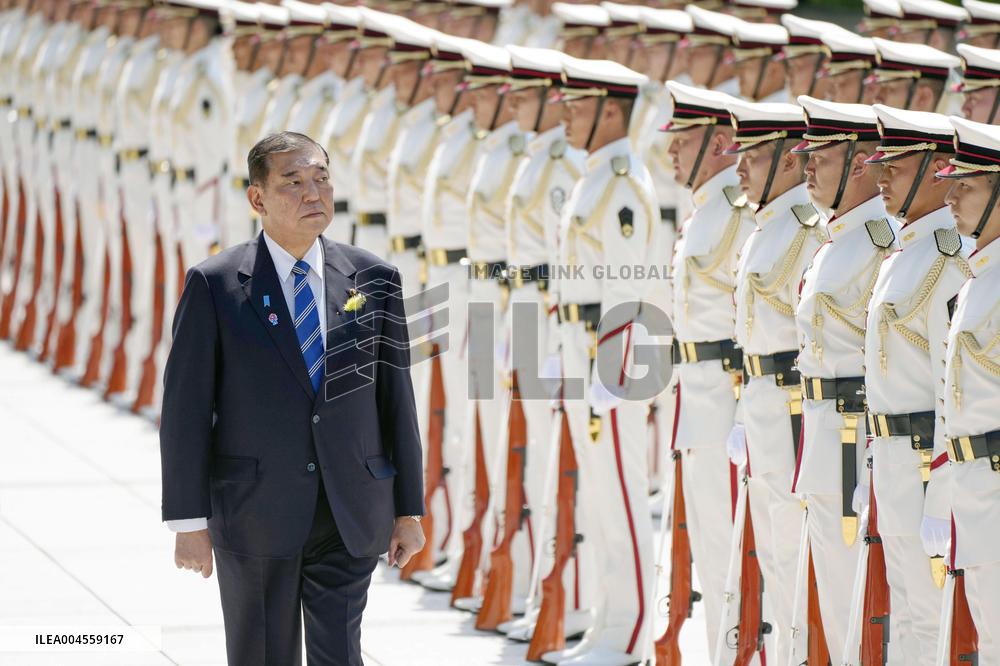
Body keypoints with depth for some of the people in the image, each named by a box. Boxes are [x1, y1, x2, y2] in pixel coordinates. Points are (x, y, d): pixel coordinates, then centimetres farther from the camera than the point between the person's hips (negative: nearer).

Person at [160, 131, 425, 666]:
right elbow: (185, 410, -5)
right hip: (254, 515, -2)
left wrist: (409, 510, 6)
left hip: (351, 519, 2)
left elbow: (395, 398, 7)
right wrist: (189, 523, -7)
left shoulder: (373, 279, 4)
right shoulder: (215, 285, -5)